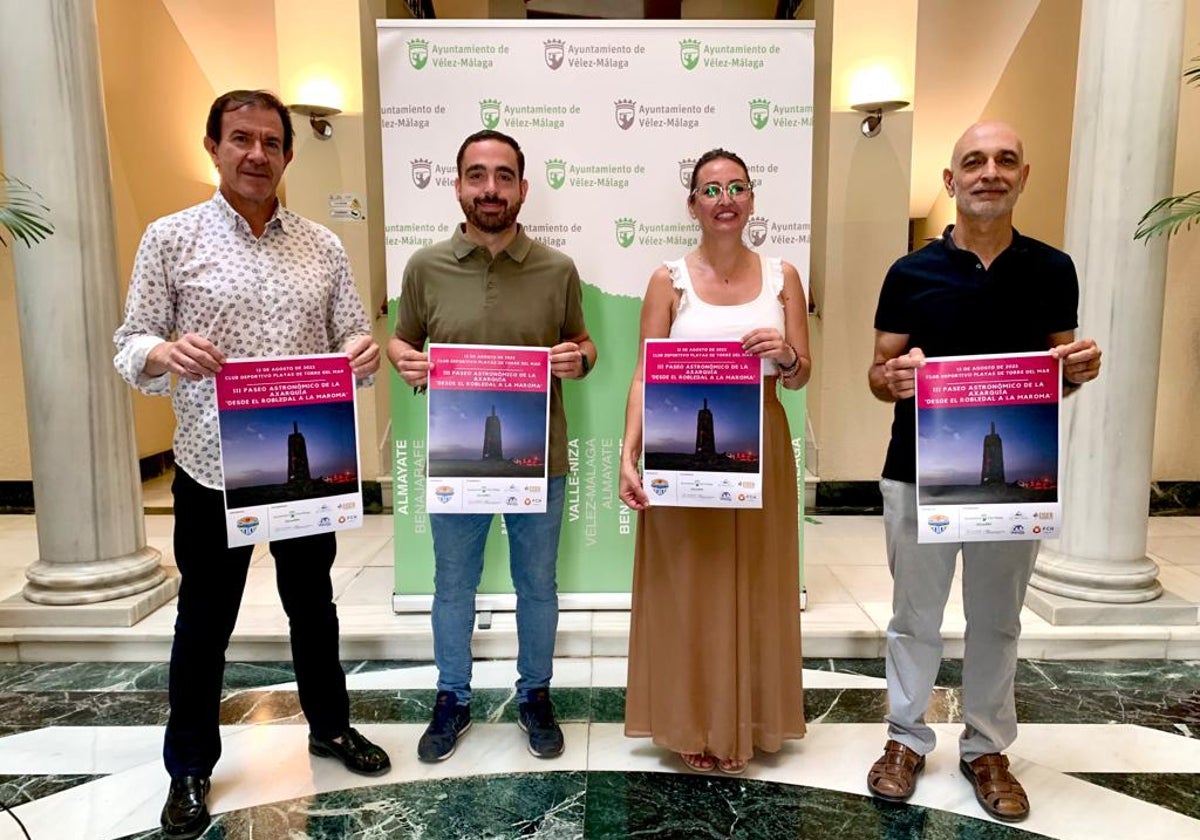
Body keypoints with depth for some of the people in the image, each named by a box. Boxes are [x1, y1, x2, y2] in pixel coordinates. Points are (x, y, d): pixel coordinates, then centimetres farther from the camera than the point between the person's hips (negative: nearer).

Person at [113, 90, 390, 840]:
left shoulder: (323, 245, 5)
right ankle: (190, 768, 32)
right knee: (206, 619, 12)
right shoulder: (171, 237, -2)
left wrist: (365, 351, -18)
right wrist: (168, 353, -25)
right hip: (213, 467, -2)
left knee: (313, 604, 18)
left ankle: (331, 726, 39)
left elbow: (351, 340, 6)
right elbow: (130, 348, -2)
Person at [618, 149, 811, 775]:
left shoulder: (781, 277, 5)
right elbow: (645, 378, -6)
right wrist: (628, 454, -18)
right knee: (688, 589, 6)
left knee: (754, 587, 12)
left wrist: (785, 354, -15)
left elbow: (800, 378, 7)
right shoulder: (669, 280, -1)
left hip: (760, 451, 2)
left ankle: (747, 717, 32)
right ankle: (693, 725, 25)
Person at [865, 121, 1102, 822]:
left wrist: (1079, 371, -12)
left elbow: (1057, 376, 10)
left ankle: (988, 748, 32)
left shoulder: (1052, 270, 2)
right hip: (920, 472, -1)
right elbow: (879, 374, 1)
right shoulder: (910, 273, -3)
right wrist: (894, 378, -22)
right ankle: (908, 739, 29)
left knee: (997, 620, 14)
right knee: (915, 616, 10)